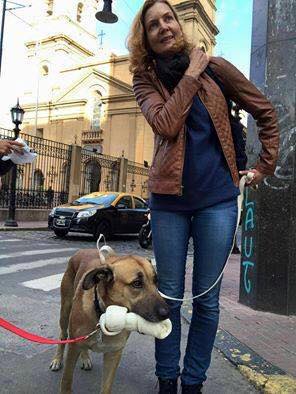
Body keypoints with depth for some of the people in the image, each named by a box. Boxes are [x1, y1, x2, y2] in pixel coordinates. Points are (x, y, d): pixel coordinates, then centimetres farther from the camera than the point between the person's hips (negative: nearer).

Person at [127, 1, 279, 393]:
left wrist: (265, 166, 10)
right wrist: (191, 74, -9)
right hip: (169, 200, 1)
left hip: (217, 199, 0)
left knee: (206, 298, 7)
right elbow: (166, 125, -15)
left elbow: (265, 111, 11)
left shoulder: (215, 67, 4)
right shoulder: (146, 79, 5)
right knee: (169, 296, 8)